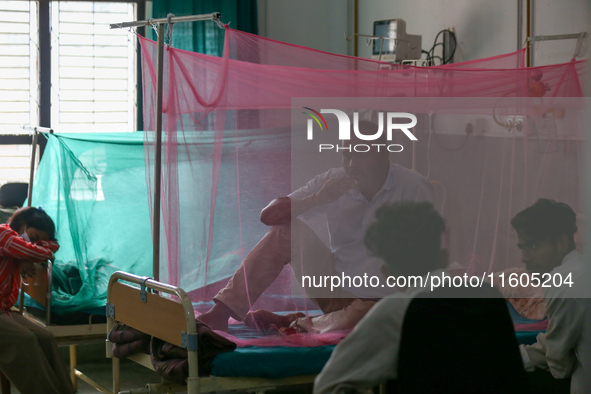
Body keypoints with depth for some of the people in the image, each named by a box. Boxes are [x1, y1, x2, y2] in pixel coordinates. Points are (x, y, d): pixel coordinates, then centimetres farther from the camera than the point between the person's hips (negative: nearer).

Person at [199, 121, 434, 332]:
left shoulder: (413, 188, -12)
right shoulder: (334, 181, -1)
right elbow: (269, 216, -7)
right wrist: (317, 199, -22)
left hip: (375, 300, -5)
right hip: (333, 287, 5)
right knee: (286, 230, -14)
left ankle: (288, 323, -18)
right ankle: (221, 313, -19)